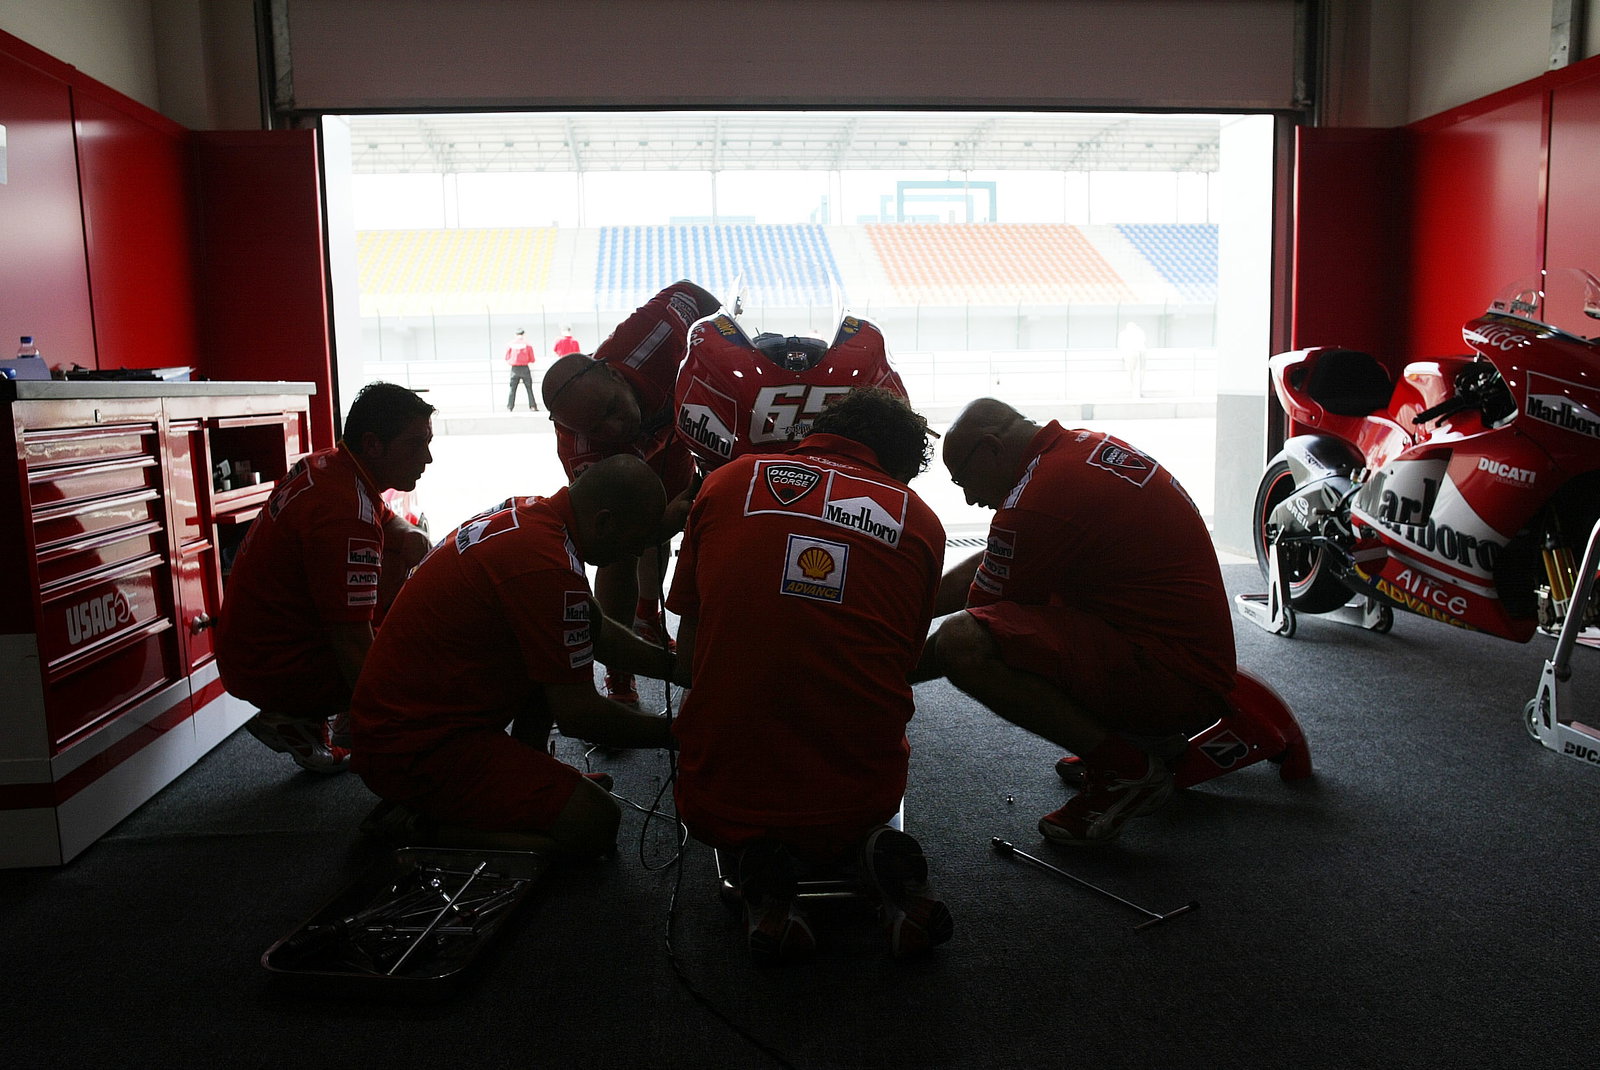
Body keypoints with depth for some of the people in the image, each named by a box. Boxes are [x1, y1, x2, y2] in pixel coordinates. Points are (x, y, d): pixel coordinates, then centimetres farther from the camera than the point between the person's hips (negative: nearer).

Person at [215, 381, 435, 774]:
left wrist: (410, 538, -7)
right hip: (276, 672, -9)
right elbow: (354, 648, -28)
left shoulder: (326, 465, 2)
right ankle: (300, 723, 3)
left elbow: (390, 524, 17)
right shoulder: (347, 514, -28)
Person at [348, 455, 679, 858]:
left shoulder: (526, 512, 4)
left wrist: (675, 666, 13)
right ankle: (422, 824, -7)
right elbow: (578, 715, -19)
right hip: (415, 749, -10)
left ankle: (524, 778, 14)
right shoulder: (549, 565, -26)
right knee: (595, 825, -16)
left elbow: (597, 632, 19)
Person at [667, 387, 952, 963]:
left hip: (721, 802, -1)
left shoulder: (729, 480, 2)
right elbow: (903, 662, 12)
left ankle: (759, 860, 2)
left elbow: (689, 644, 9)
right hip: (859, 799, 2)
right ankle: (877, 851, 3)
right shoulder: (919, 520, 3)